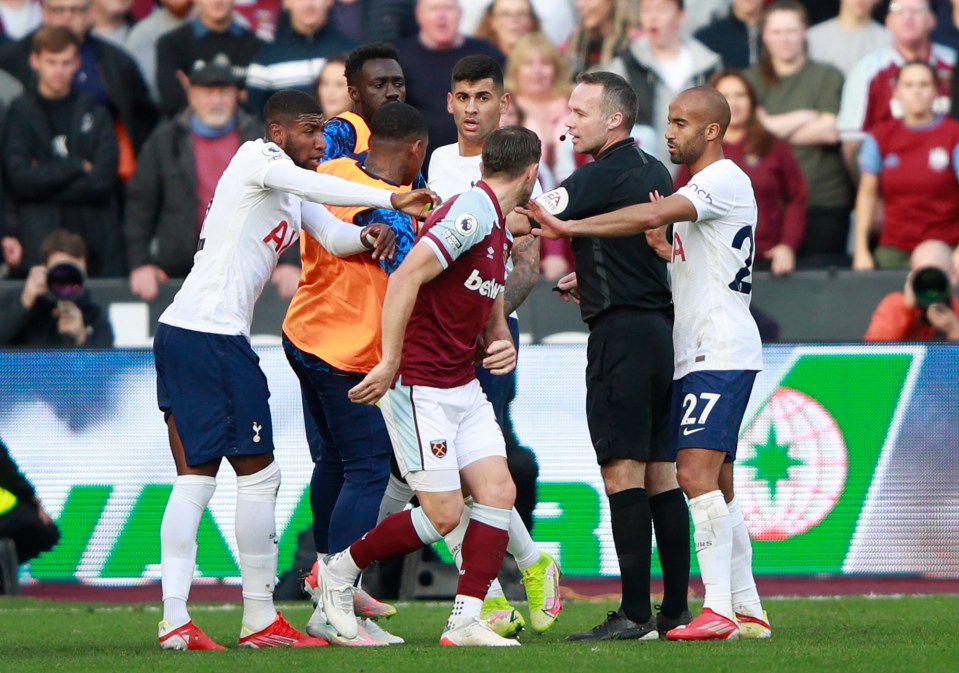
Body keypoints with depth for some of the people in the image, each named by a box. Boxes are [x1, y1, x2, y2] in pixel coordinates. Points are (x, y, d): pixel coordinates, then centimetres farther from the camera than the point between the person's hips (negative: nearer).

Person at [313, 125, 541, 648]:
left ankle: (465, 621, 0)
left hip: (463, 385, 9)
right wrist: (390, 363, -25)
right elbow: (404, 279, -25)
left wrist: (502, 345, 3)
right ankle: (339, 569, 10)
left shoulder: (498, 230, 14)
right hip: (419, 385, -9)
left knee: (498, 491, -2)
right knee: (443, 513, -8)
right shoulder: (472, 213, -17)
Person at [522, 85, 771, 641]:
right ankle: (748, 611, 13)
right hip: (697, 355, 11)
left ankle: (719, 610, -21)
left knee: (697, 472, -18)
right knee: (717, 484, 10)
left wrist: (568, 227, -28)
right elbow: (676, 270, 28)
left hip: (721, 354, -11)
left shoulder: (725, 180, -11)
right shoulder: (699, 188, 21)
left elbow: (652, 217, -26)